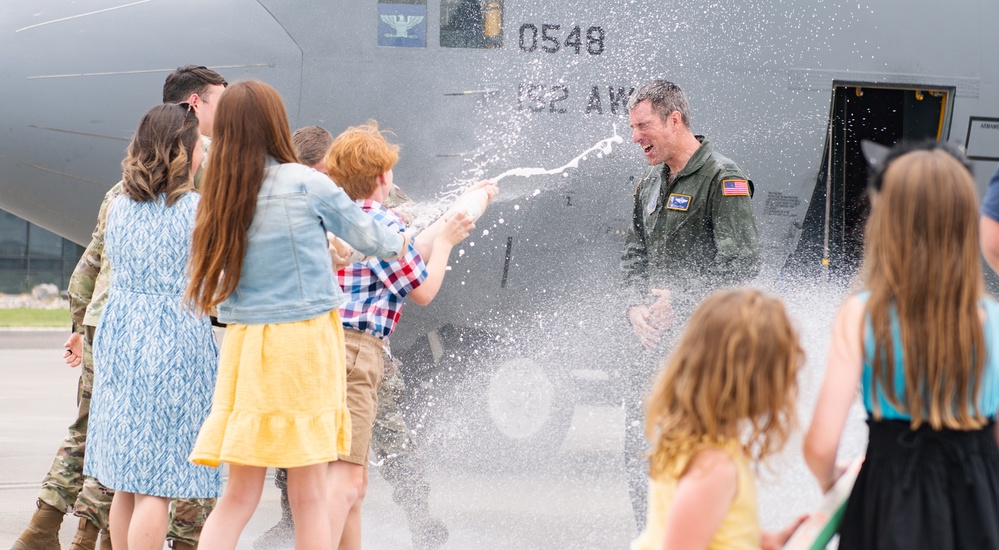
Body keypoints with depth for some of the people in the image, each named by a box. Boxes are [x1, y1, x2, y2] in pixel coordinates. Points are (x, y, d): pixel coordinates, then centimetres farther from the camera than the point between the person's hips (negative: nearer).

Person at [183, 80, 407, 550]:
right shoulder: (305, 184, -8)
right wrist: (399, 242, 28)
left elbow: (205, 292, 11)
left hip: (245, 347, 4)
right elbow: (367, 236, 5)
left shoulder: (216, 199, 4)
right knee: (309, 495, 2)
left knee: (239, 495, 7)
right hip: (306, 340, -4)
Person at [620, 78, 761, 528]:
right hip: (652, 339, 8)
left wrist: (678, 301, -14)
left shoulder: (722, 180, -9)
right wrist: (636, 308, 1)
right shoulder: (650, 185, 16)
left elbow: (742, 265, -16)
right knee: (638, 451, 8)